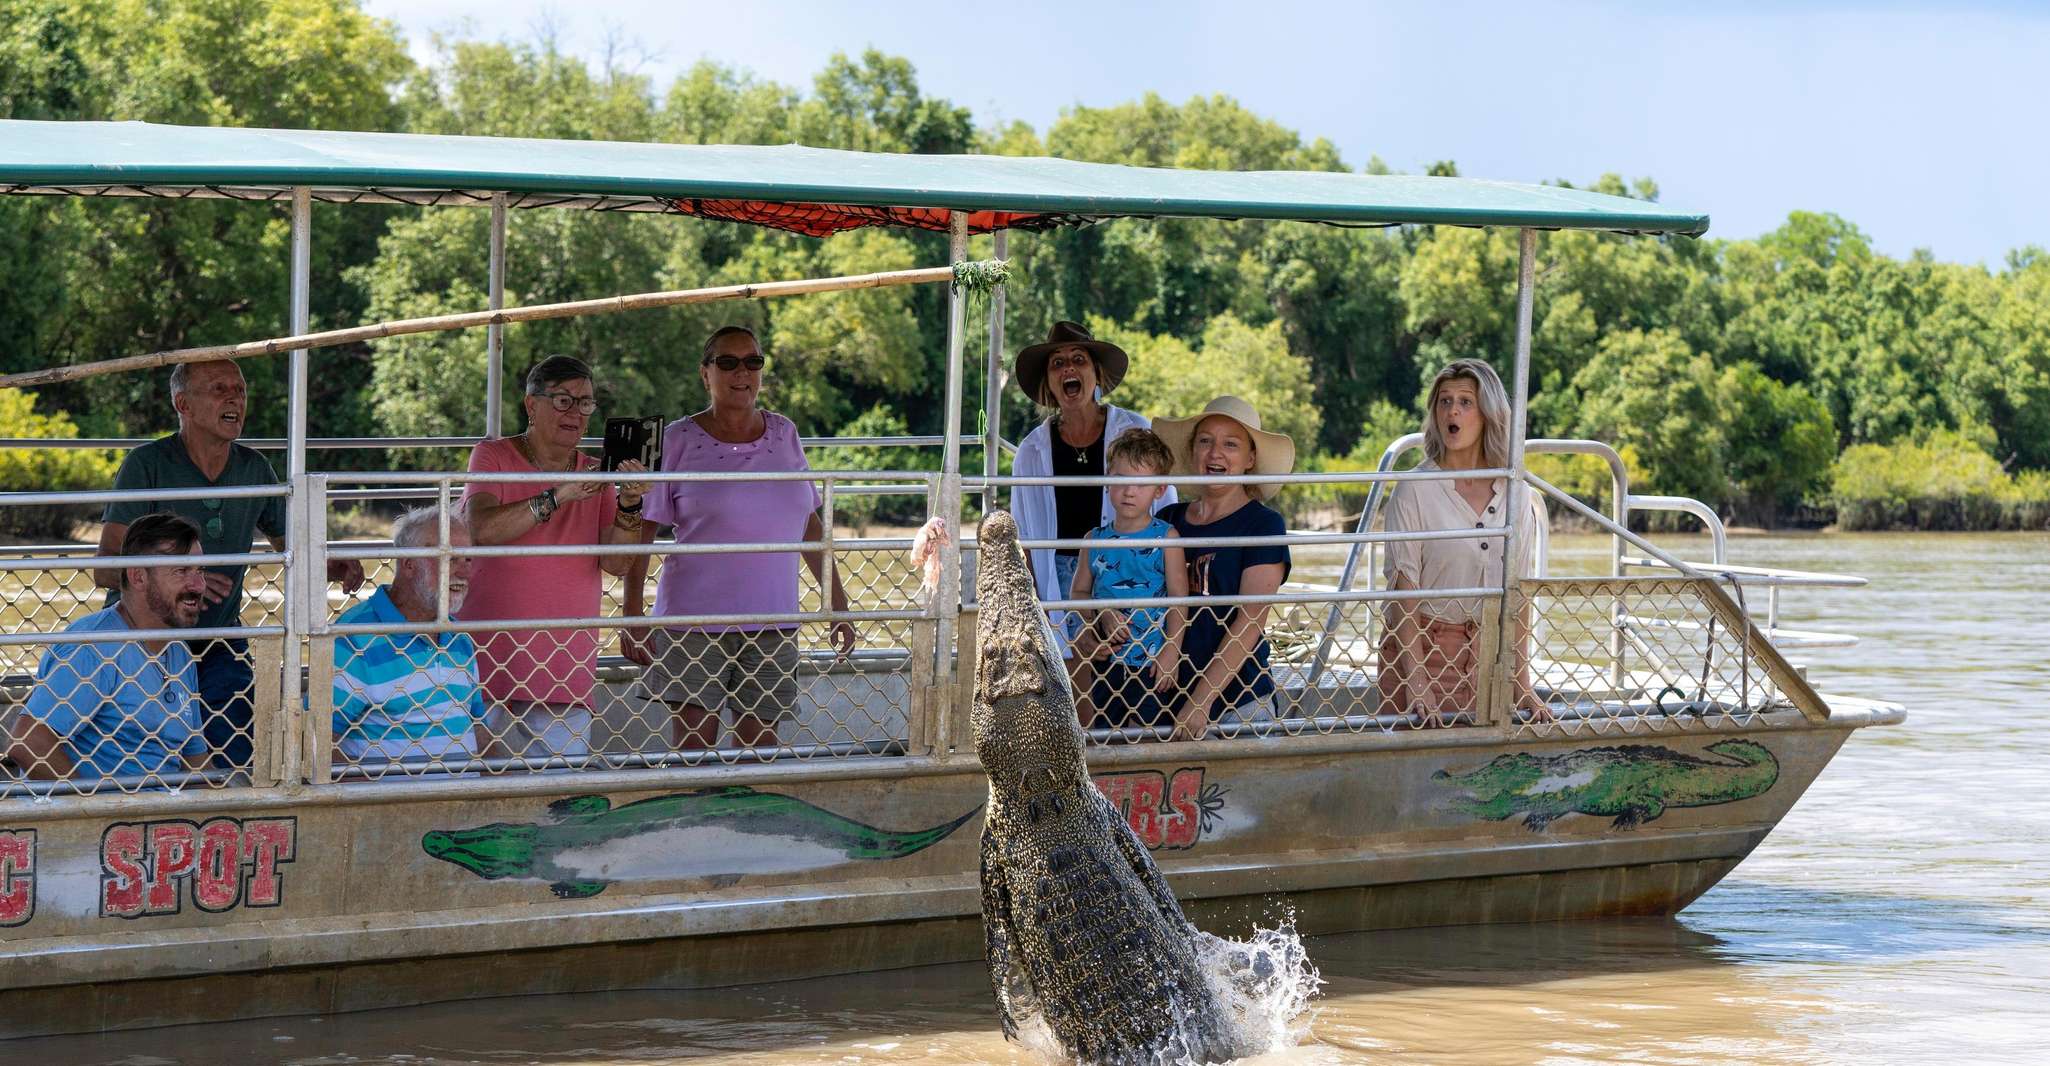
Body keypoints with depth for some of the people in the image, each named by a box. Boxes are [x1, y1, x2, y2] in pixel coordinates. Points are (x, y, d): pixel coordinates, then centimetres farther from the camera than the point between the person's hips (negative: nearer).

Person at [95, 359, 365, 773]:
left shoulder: (254, 468, 5)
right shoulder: (147, 465, -11)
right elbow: (105, 570, -17)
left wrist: (334, 567, -5)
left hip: (220, 647, 4)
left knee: (238, 762, -6)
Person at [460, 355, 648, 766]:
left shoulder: (595, 475, 13)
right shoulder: (494, 456, 2)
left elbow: (617, 563, 1)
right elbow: (481, 530, -17)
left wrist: (629, 505, -16)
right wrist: (558, 497, -23)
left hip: (567, 671, 3)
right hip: (491, 660, -3)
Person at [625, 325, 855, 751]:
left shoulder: (784, 435, 9)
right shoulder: (678, 441, -2)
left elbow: (810, 525, 16)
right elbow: (639, 535, -2)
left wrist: (837, 604, 14)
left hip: (772, 619, 3)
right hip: (695, 617, -3)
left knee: (759, 739, 3)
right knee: (694, 744, -4)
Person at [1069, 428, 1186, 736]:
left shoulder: (1166, 538, -2)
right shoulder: (1095, 540, 7)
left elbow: (1179, 598, -5)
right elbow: (1079, 592, 10)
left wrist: (1171, 651, -12)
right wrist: (1103, 616, -10)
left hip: (1151, 660, -3)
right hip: (1106, 658, 3)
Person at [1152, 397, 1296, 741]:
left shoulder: (1263, 525, -2)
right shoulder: (1168, 521, 12)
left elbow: (1250, 623, -10)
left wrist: (1202, 701, -17)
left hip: (1239, 701, -3)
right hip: (1169, 697, 4)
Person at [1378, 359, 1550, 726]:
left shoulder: (1514, 494, 6)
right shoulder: (1415, 491, -6)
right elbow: (1403, 588, -10)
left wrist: (1522, 685, 3)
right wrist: (1416, 685, -18)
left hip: (1488, 653, 3)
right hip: (1422, 647, -3)